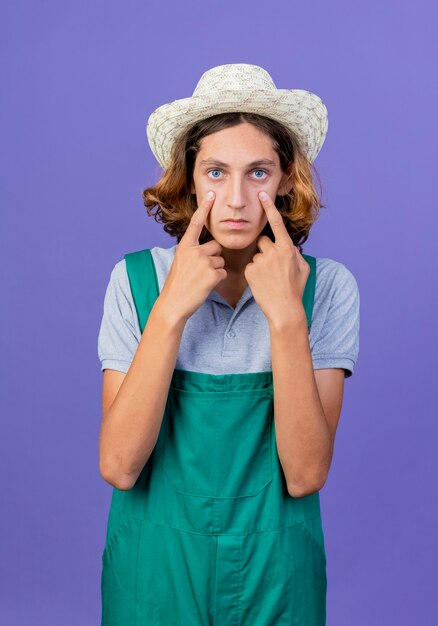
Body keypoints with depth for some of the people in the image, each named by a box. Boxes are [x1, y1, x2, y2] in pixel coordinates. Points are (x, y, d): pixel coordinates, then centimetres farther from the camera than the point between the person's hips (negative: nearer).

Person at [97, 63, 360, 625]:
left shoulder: (327, 286, -10)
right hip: (154, 566, 0)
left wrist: (286, 316, -24)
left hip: (274, 572, 0)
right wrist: (171, 308, -22)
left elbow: (306, 475, -17)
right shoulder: (135, 278, -9)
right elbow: (119, 466, -17)